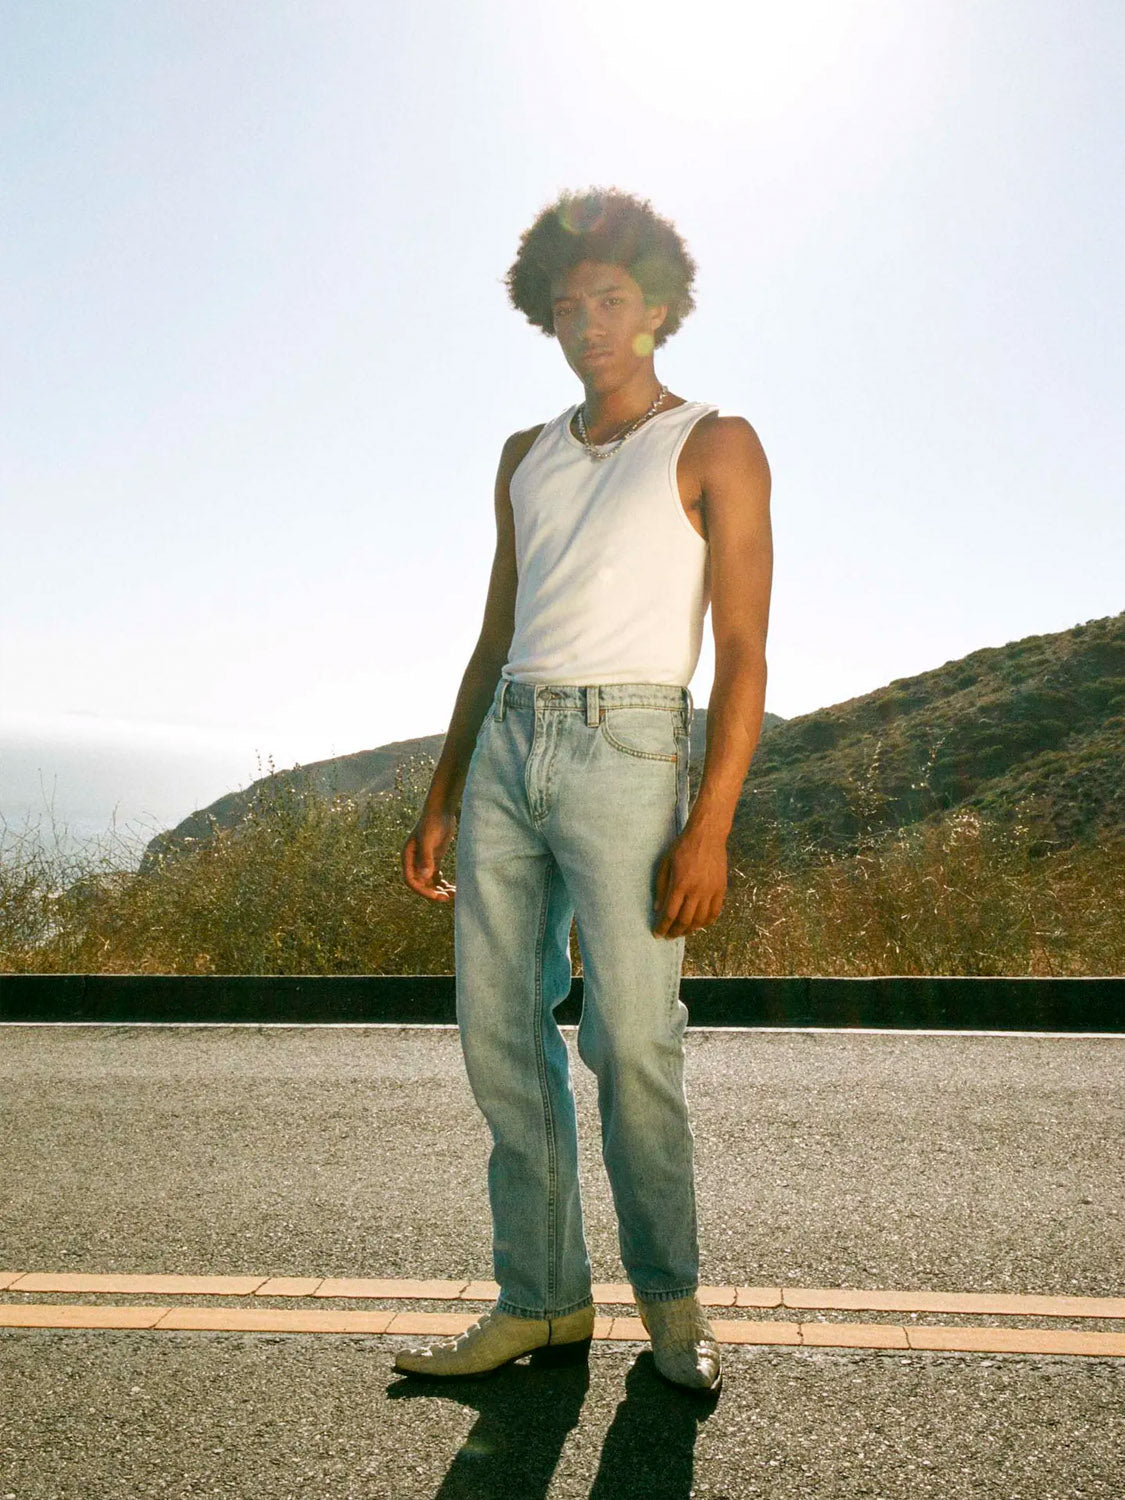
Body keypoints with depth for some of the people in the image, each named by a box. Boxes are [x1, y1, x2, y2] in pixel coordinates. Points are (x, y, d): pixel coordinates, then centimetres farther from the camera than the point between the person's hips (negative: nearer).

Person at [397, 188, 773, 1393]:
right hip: (506, 750, 6)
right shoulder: (527, 459, 19)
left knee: (631, 1043, -7)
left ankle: (669, 1297, 15)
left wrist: (710, 825, -16)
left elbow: (742, 651, -6)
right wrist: (441, 797, 13)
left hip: (626, 749, -5)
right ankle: (543, 1301, 15)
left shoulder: (716, 447, 3)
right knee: (499, 1035, 3)